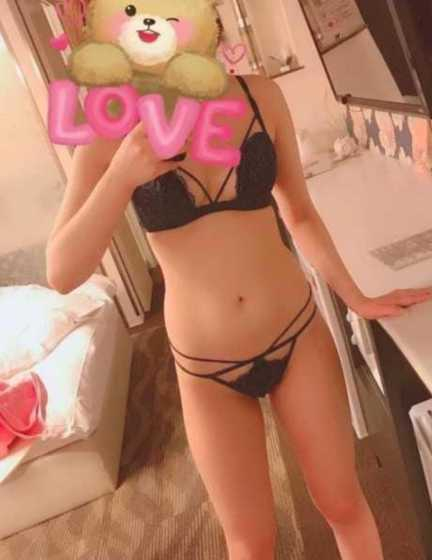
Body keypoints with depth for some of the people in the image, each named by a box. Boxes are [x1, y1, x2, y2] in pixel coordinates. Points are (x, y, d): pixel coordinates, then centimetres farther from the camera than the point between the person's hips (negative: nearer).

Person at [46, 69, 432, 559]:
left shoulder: (260, 95, -4)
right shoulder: (112, 130, -9)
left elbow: (300, 214, 7)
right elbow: (61, 274, -14)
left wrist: (356, 298, 9)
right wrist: (120, 175, -27)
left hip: (296, 333, 2)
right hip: (207, 369, -1)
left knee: (342, 502, 18)